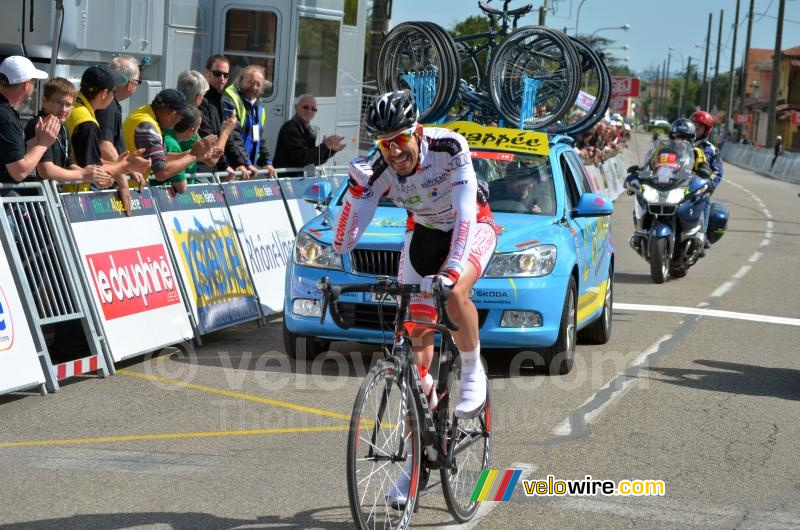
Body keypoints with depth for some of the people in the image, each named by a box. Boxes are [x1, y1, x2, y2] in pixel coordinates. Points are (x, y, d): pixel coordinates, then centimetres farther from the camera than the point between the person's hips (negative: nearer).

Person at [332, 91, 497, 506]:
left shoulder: (449, 148, -32)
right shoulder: (374, 172, -23)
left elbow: (465, 212, -39)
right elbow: (349, 227, -23)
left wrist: (451, 271, -49)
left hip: (473, 226, -3)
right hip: (424, 232, 4)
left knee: (455, 294, -36)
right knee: (417, 336, -3)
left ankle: (473, 372, -7)